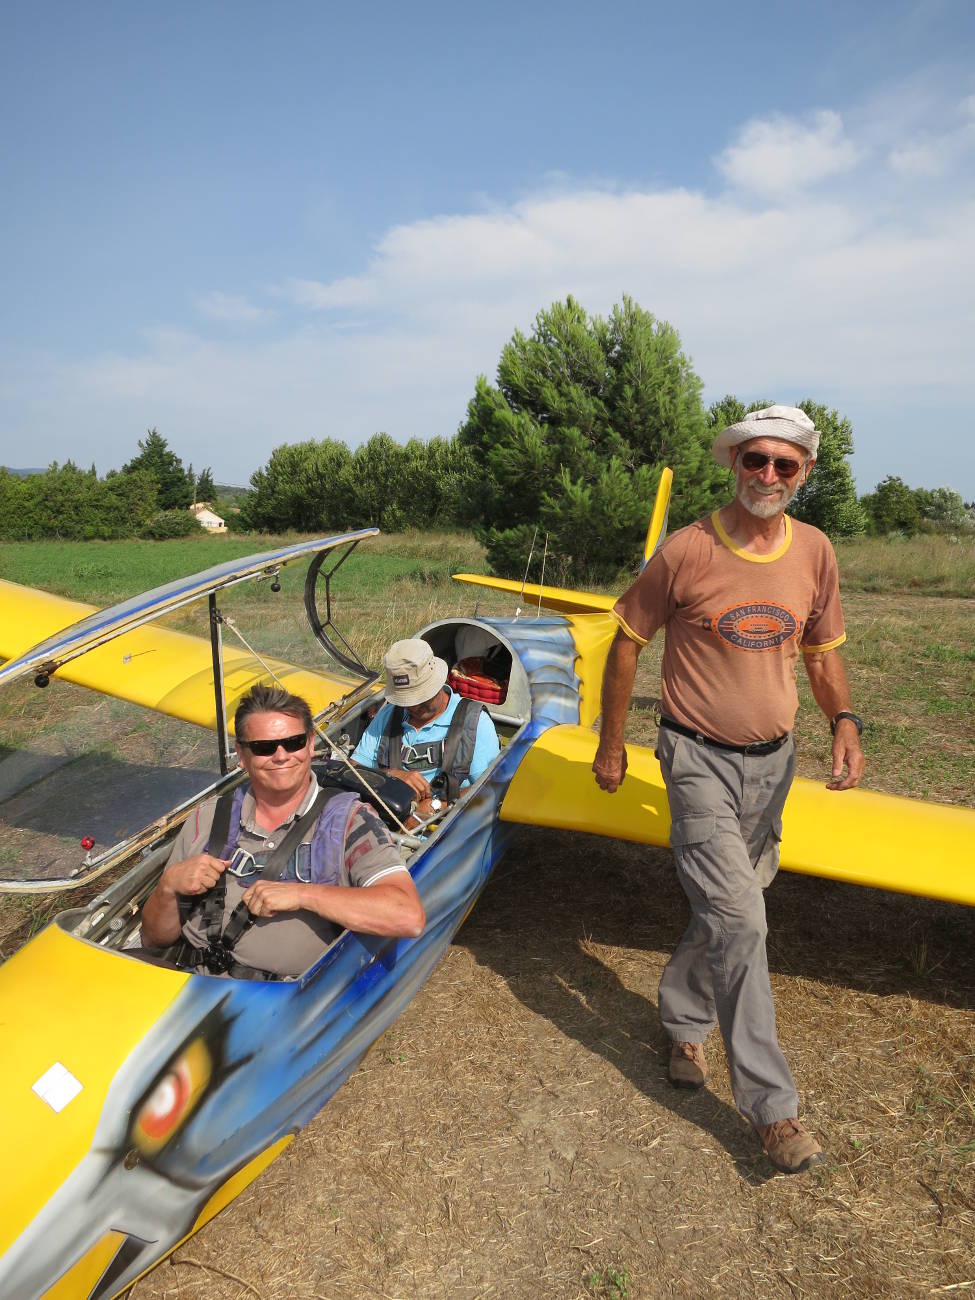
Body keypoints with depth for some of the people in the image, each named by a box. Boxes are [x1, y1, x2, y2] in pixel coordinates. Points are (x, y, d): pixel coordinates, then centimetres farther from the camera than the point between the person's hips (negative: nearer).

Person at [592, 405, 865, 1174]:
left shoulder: (815, 552, -2)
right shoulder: (687, 552, -14)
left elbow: (823, 650, 10)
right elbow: (628, 640, -3)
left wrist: (845, 721, -8)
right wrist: (611, 742, 0)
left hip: (773, 761, 5)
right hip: (700, 759, -5)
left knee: (729, 908, 17)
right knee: (738, 920, -10)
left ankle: (684, 1020, 42)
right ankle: (773, 1105, 5)